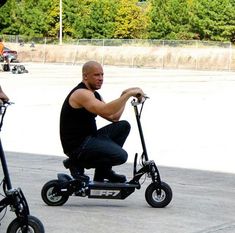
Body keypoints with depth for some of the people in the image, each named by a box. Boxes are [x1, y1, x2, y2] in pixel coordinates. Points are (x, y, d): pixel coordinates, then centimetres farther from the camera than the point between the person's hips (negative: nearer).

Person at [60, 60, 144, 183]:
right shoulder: (81, 93, -17)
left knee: (123, 126, 9)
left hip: (88, 138, 10)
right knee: (121, 156, -23)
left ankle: (104, 171, 11)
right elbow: (105, 111, -32)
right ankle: (79, 163, -4)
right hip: (77, 146, -10)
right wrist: (128, 94, -28)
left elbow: (114, 117, 15)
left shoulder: (94, 95, 16)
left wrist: (124, 96, 5)